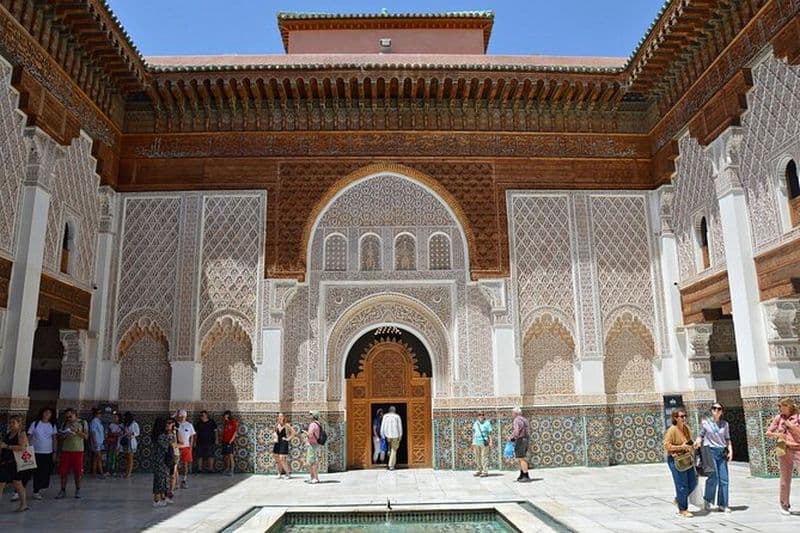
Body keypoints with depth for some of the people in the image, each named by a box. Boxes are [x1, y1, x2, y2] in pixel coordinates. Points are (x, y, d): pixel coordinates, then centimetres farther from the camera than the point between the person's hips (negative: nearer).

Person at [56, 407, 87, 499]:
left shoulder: (82, 422, 3)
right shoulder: (65, 423, 10)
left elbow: (86, 437, 0)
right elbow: (60, 436, 16)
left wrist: (78, 432, -15)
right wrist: (62, 436, -7)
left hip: (78, 450, -2)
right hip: (66, 450, 2)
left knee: (78, 472, 1)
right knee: (63, 471, 1)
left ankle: (77, 490, 15)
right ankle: (63, 490, 13)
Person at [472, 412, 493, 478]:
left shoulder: (487, 423, 1)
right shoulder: (475, 423, 13)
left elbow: (490, 433, -1)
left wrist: (490, 442, -7)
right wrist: (473, 441, 14)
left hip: (484, 442, -5)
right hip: (476, 442, 5)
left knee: (484, 457, -7)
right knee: (477, 457, 8)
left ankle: (485, 471, -3)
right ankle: (479, 470, 18)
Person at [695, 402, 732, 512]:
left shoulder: (725, 424, 11)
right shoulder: (705, 422, 3)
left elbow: (727, 439, 14)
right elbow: (701, 435, 5)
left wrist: (730, 450, 2)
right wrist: (697, 442, -14)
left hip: (722, 452, 4)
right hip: (710, 450, -4)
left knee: (724, 478, 0)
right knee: (713, 477, -12)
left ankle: (723, 504, 11)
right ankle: (708, 501, 5)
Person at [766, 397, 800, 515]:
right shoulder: (778, 418, 8)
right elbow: (768, 433, 11)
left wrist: (790, 425, -13)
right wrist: (776, 435, -8)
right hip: (784, 451, 2)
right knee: (785, 479, 8)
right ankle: (784, 505, 18)